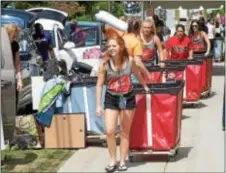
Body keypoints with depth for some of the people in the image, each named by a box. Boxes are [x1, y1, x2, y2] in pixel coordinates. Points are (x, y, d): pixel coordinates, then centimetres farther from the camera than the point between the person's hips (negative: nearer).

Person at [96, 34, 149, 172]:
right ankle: (113, 160, 9)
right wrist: (98, 105, -8)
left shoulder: (130, 60, -10)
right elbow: (99, 85, -6)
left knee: (125, 132, 9)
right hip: (111, 99, -1)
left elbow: (137, 74, 11)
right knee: (109, 131, -10)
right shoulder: (105, 64, -12)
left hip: (127, 98, 1)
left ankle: (122, 162, 21)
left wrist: (144, 86, 26)